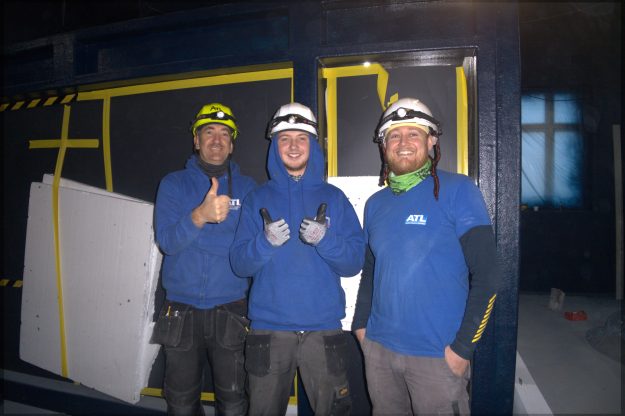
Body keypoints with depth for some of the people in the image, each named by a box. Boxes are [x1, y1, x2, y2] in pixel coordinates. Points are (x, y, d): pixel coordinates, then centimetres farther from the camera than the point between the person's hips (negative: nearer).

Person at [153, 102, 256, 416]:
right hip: (181, 309, 1)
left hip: (230, 310, 0)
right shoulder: (174, 184, 2)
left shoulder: (247, 188, 2)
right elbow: (166, 240, -11)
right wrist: (200, 216, -27)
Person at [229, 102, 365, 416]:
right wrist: (266, 241, -19)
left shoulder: (333, 198, 5)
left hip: (323, 327, 0)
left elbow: (355, 262, -1)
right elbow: (239, 263, 0)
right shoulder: (257, 199, 5)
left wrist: (324, 239, -19)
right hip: (268, 326, 0)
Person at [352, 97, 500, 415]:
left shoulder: (457, 190, -8)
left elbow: (486, 275, -11)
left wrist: (462, 347, -13)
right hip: (378, 349, 5)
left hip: (438, 354, -4)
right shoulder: (375, 204, 7)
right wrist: (360, 323, 8)